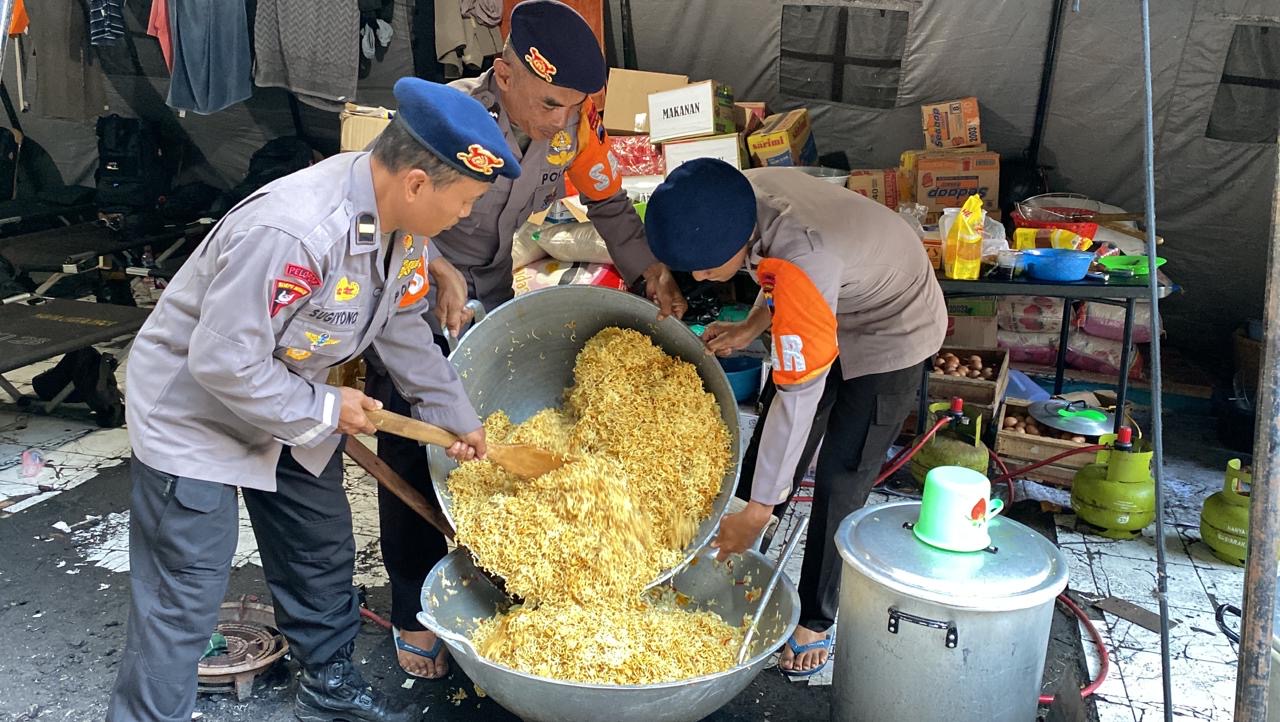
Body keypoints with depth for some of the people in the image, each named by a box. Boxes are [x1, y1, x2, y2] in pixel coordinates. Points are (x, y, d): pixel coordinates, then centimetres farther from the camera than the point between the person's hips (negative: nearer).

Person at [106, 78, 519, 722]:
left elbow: (402, 330, 4)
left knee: (323, 553, 19)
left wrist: (457, 419, 8)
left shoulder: (403, 219, -11)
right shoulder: (287, 232, -38)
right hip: (194, 409, -8)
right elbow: (222, 361, -33)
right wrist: (324, 410, -21)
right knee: (186, 599, -1)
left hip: (292, 399, 8)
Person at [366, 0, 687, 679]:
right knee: (414, 458, 1)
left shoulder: (575, 121, -14)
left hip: (491, 296, 5)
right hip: (412, 299, -4)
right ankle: (415, 615, 18)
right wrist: (442, 272, -42)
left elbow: (608, 202, -2)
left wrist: (651, 271, -15)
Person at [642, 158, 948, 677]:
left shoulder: (802, 263, -43)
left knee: (839, 485, -4)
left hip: (890, 333, -8)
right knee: (768, 444, 12)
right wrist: (751, 327, -7)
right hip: (833, 311, 8)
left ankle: (816, 620, 13)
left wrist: (758, 511, -32)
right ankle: (736, 556, 29)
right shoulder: (746, 192, -20)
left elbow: (799, 395, -38)